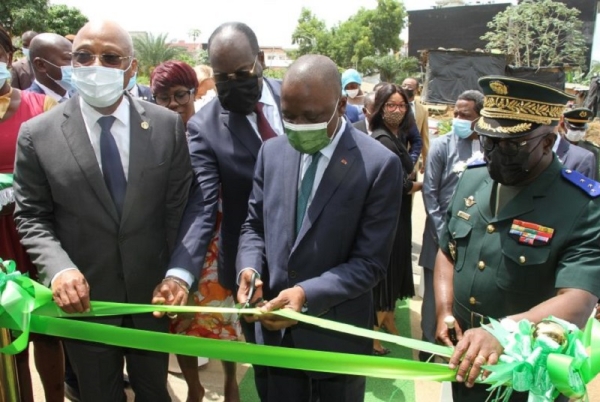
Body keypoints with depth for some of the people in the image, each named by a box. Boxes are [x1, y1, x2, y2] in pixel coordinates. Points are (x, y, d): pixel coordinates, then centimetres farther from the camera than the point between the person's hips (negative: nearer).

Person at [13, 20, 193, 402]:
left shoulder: (167, 124, -7)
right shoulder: (37, 134, -10)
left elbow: (179, 206, -3)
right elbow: (32, 217, -3)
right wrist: (59, 268, -20)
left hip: (153, 293, 1)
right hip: (84, 298, 0)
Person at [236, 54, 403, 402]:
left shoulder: (379, 165, -15)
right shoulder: (272, 152, 1)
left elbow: (370, 263, -15)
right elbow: (254, 224, 8)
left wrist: (308, 294, -26)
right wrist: (250, 267, -12)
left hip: (337, 336, -3)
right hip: (277, 330, 4)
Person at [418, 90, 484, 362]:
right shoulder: (441, 145, -5)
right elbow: (429, 192, -5)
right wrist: (443, 234, -9)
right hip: (443, 236, -1)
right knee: (435, 298, 9)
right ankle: (428, 351, 25)